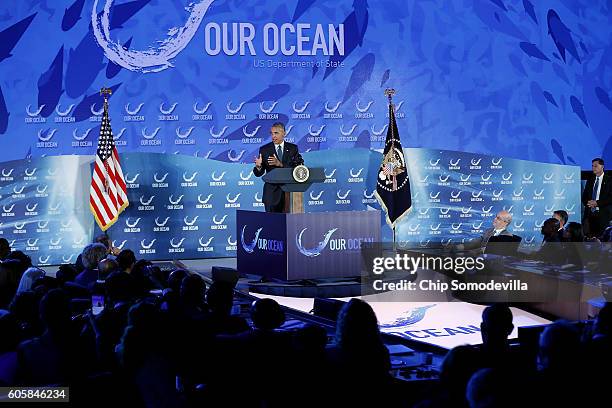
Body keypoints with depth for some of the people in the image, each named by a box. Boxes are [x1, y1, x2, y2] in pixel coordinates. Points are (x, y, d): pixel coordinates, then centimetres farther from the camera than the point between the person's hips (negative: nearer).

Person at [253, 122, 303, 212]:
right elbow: (259, 174, 1)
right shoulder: (264, 150, 3)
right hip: (272, 193, -1)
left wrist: (280, 164, -20)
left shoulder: (293, 148, 5)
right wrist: (258, 166, -23)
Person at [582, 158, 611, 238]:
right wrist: (587, 202, -5)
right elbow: (584, 196, 18)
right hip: (589, 213, 4)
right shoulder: (590, 181, 17)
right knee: (588, 236, -6)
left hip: (603, 214, -4)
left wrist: (597, 203, -14)